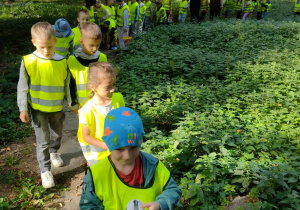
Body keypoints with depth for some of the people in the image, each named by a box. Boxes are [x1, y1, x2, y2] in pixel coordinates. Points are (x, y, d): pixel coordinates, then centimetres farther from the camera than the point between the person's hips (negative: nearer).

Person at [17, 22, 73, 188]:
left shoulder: (62, 62, -11)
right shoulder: (28, 62, -16)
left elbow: (67, 85, 1)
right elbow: (23, 87, -7)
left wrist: (73, 104, 8)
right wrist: (23, 109, -6)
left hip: (57, 108, 2)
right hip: (38, 109, -2)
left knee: (57, 134, 23)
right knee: (43, 140, 4)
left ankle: (54, 152, 53)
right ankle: (45, 170, 20)